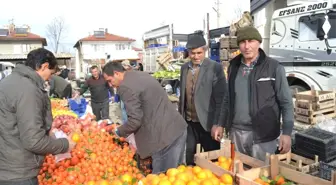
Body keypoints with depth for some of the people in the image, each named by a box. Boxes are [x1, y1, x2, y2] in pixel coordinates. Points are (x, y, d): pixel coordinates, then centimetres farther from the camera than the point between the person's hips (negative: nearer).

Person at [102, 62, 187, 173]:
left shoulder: (125, 86, -13)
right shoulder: (141, 75, 15)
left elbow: (135, 120, -17)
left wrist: (119, 132, 2)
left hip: (165, 135, -9)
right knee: (175, 172, 21)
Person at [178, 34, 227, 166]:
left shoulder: (215, 68, -10)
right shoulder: (184, 68, 7)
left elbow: (221, 99, -12)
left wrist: (218, 124, -17)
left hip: (207, 122, -4)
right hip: (188, 122, 5)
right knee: (189, 159, 14)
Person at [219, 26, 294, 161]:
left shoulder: (274, 67, -7)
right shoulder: (233, 66, 6)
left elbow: (286, 102, -6)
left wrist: (287, 133, -11)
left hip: (262, 134, -4)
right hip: (236, 132, 4)